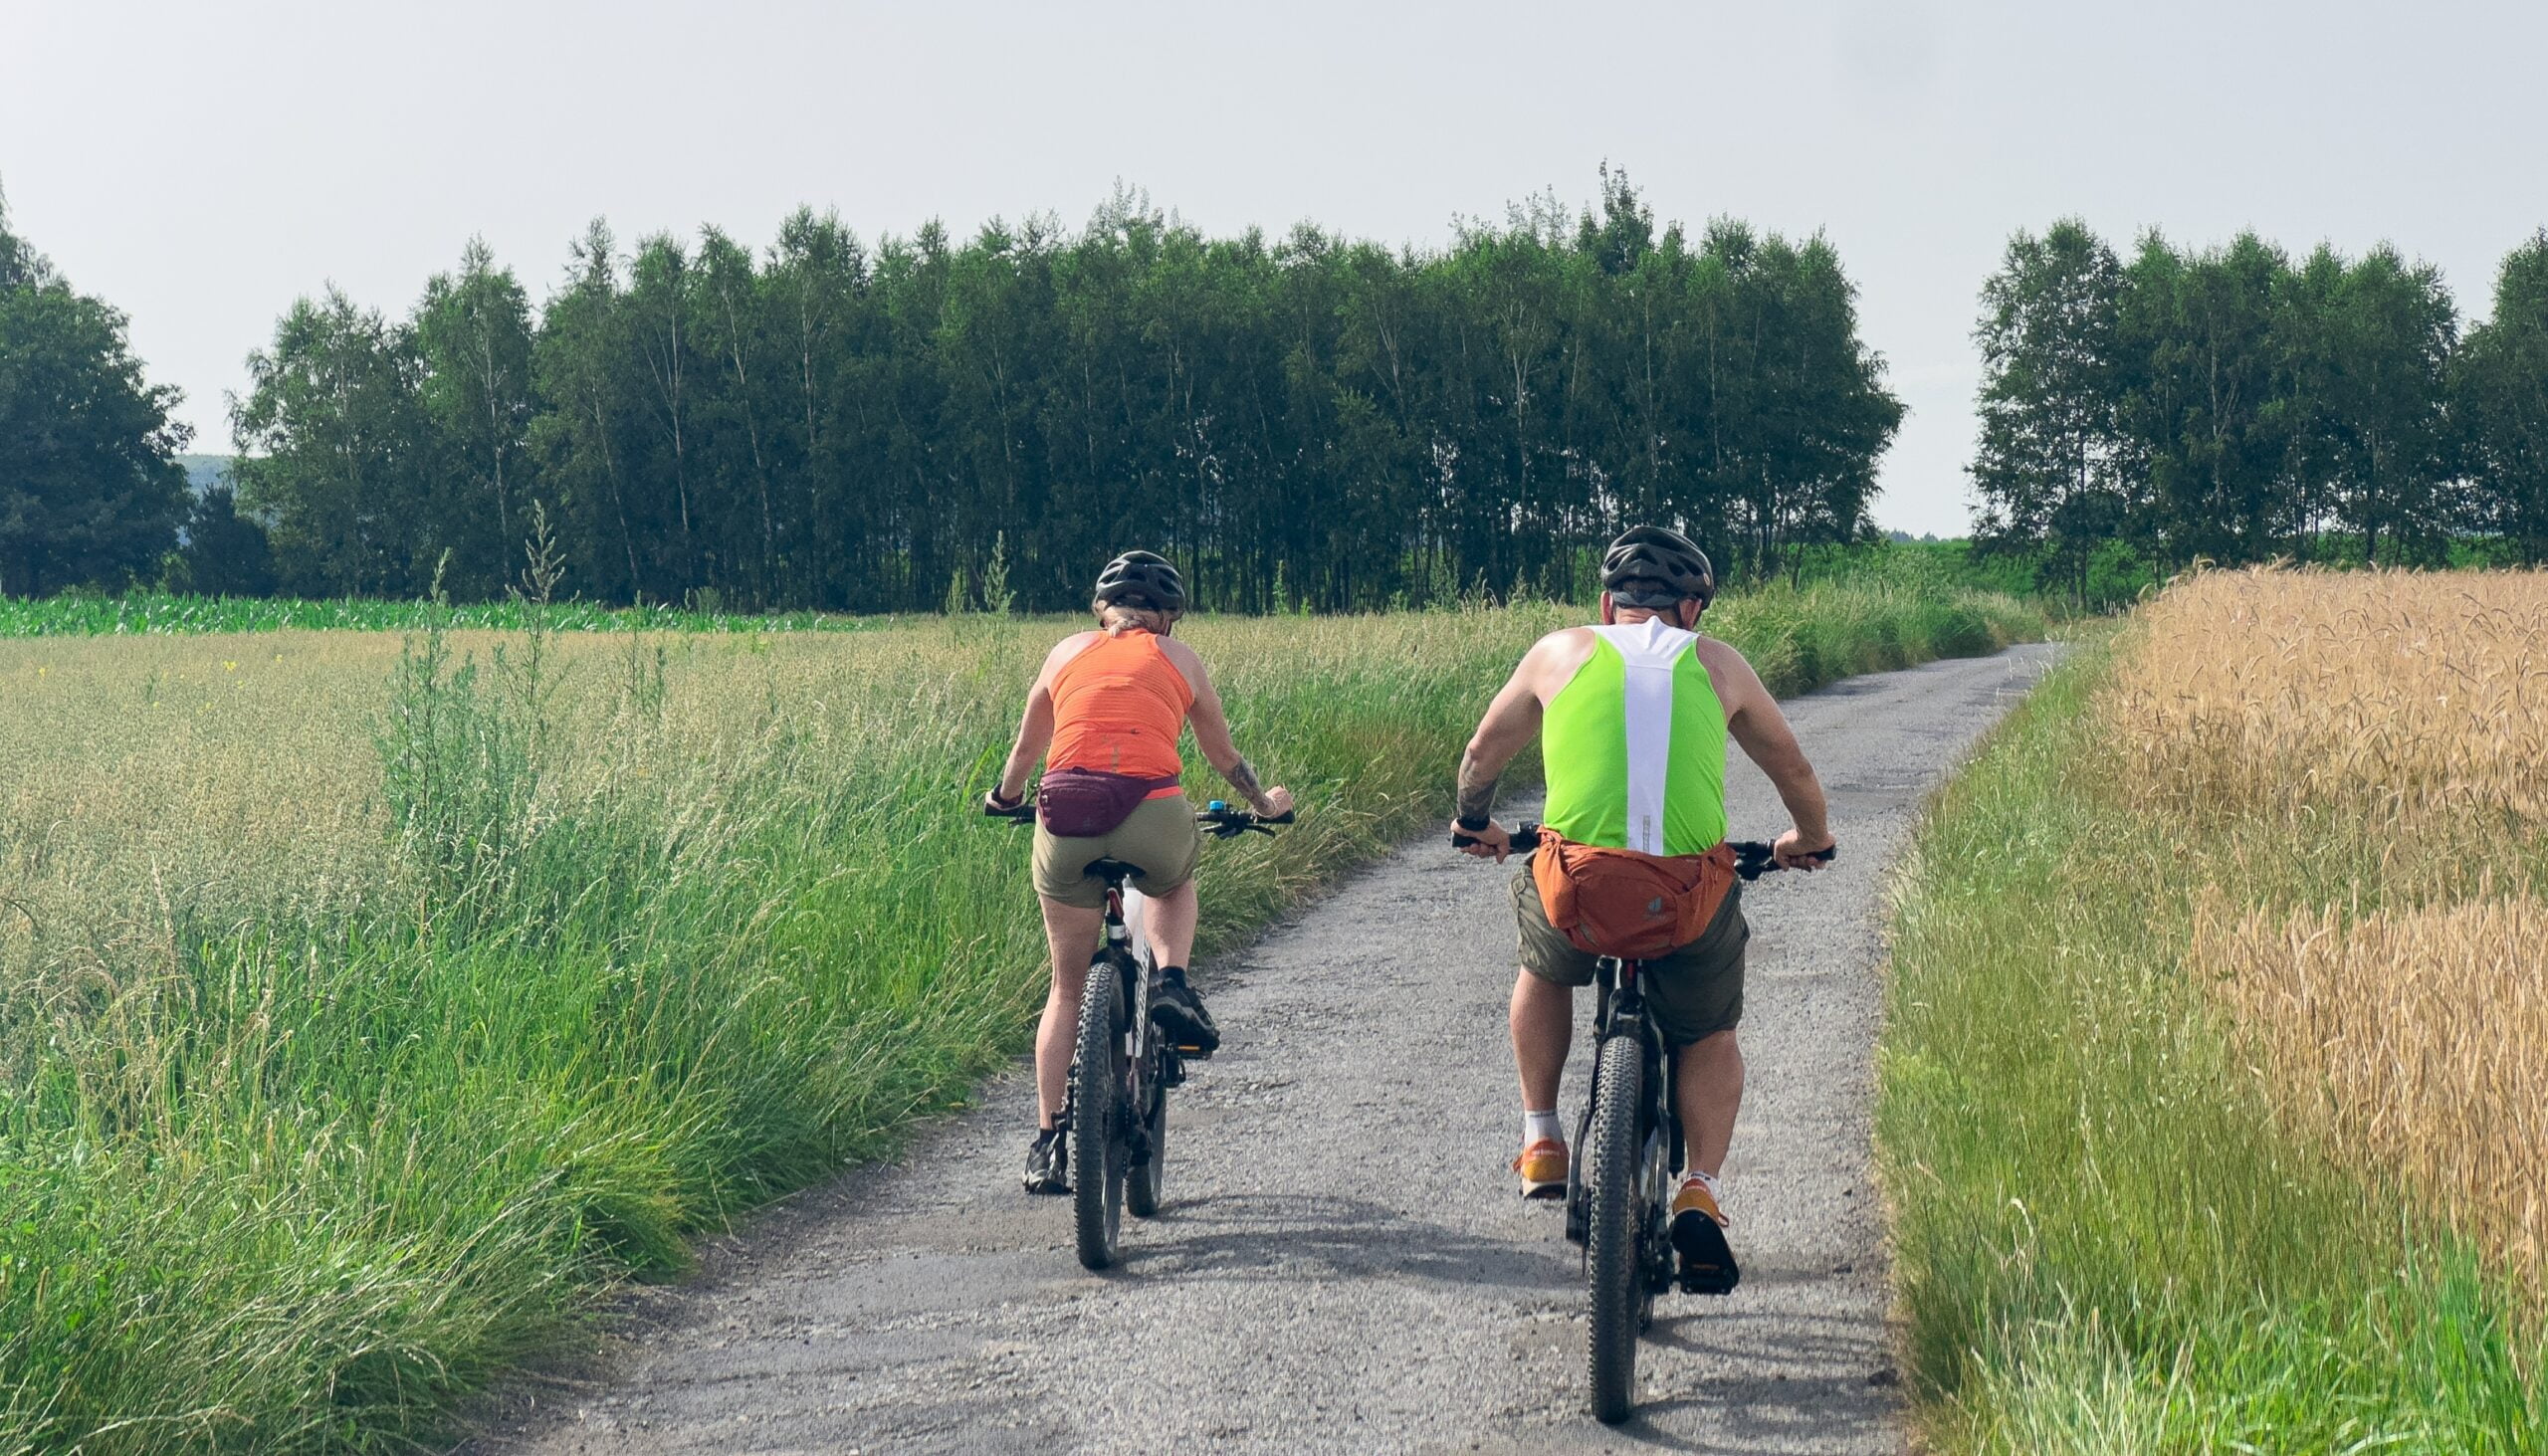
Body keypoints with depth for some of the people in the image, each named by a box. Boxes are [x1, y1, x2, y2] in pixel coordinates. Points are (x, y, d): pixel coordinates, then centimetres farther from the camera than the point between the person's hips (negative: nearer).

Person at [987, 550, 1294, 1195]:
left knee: (1067, 986, 16)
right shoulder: (1179, 659, 19)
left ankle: (1047, 1141, 10)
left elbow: (1026, 748, 34)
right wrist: (1264, 803, 51)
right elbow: (1223, 756, 31)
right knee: (1175, 884, 36)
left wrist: (1005, 798, 55)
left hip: (1066, 815, 1)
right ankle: (1172, 984, 9)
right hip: (1152, 814, -1)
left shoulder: (1068, 652, 23)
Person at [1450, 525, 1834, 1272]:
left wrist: (1475, 825, 49)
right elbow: (1793, 770, 30)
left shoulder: (1560, 652, 16)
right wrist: (1808, 839, 50)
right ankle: (1700, 1189, 10)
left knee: (1543, 970, 35)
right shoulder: (1719, 664, 17)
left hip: (1575, 893, 0)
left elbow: (1483, 754, 28)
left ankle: (1540, 1140, 30)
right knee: (1711, 1036, 27)